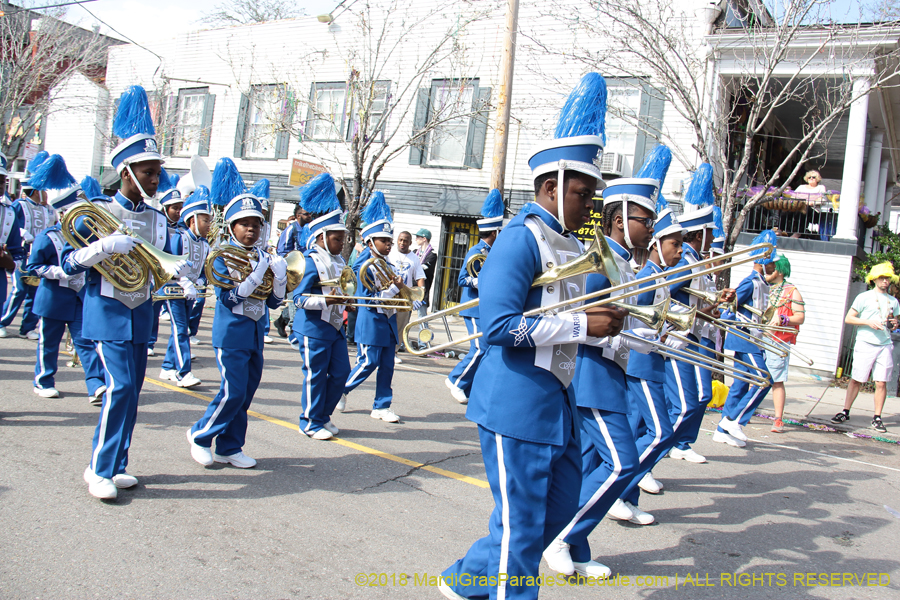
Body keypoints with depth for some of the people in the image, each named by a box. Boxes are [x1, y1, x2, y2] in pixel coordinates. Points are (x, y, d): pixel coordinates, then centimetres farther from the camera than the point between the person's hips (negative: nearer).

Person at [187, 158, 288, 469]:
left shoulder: (264, 257, 8)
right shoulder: (222, 255, -8)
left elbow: (274, 301, 7)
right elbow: (228, 298, -16)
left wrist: (280, 275, -9)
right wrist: (256, 275, -20)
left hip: (256, 334, 6)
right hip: (231, 333, -6)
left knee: (246, 394, 10)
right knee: (233, 393, -7)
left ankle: (229, 448, 22)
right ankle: (200, 435, 16)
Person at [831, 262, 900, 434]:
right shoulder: (864, 297, 2)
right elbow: (848, 318, -1)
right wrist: (868, 322, -13)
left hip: (885, 345, 3)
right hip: (865, 344, -3)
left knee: (881, 382, -1)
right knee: (856, 380, -1)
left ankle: (877, 418, 7)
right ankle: (845, 412, 10)